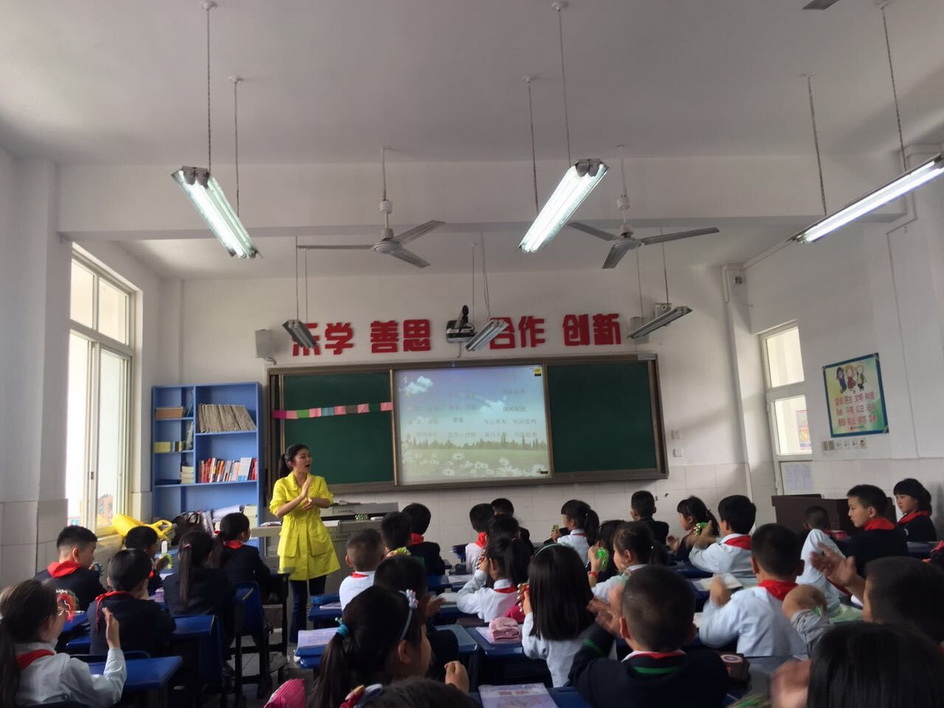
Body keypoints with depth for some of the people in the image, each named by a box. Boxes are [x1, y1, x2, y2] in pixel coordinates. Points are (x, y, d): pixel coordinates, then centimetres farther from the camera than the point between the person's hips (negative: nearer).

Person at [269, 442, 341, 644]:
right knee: (299, 598, 3)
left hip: (317, 540, 2)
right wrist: (301, 496, -28)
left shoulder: (319, 481, 4)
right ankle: (296, 641, 14)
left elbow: (327, 502, -11)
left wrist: (314, 500, -32)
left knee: (318, 595, 7)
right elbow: (278, 512, -16)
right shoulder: (281, 484, -4)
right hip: (293, 541, -2)